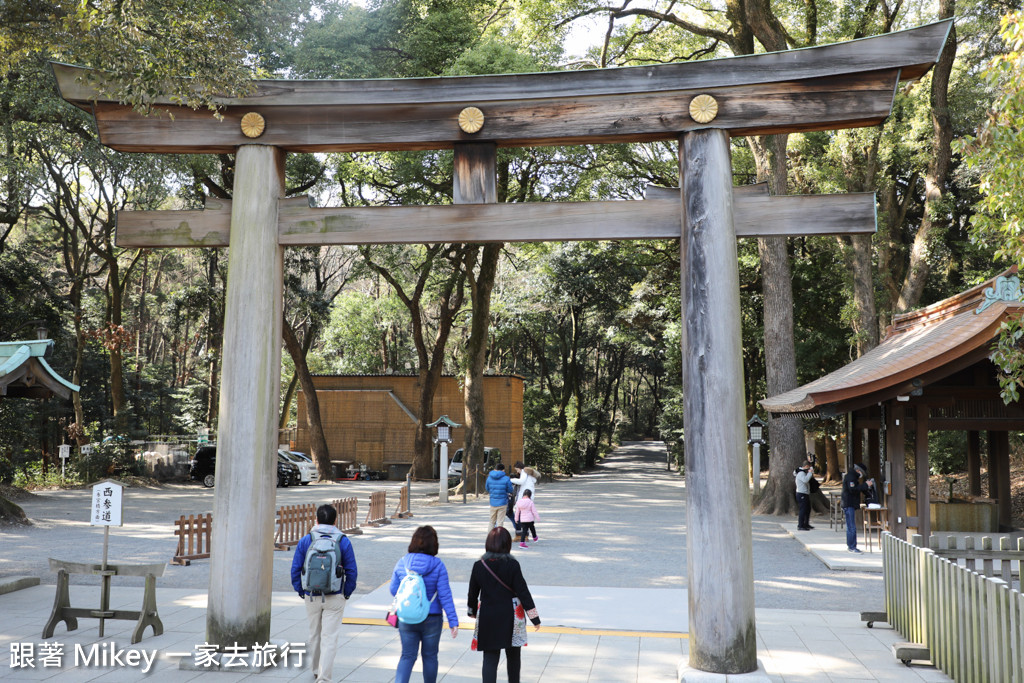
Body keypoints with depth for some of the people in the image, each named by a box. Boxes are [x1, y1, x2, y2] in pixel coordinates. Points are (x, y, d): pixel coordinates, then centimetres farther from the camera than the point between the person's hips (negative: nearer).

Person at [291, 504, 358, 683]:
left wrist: (300, 591, 10)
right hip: (334, 598, -2)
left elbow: (295, 569, -1)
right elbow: (352, 571, -4)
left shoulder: (305, 540, -1)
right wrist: (347, 592, 6)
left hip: (311, 597, 2)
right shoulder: (343, 541, -4)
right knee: (330, 638, 0)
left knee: (314, 634, 19)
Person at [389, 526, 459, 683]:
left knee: (407, 656, 10)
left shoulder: (402, 563, -5)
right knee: (429, 656, 15)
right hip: (431, 620, -2)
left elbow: (394, 590, 3)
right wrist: (453, 621, -9)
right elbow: (445, 595, -13)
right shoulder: (438, 566, -13)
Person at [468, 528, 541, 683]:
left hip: (487, 617, 1)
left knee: (490, 658, 3)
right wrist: (535, 618, -3)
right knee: (513, 655, 18)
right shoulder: (512, 565, -13)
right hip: (510, 617, -1)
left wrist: (472, 611, 24)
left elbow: (473, 592, 5)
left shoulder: (479, 566, -6)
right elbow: (523, 591, -10)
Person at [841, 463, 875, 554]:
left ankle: (850, 545, 20)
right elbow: (853, 490, -23)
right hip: (849, 505, -11)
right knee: (852, 527, -11)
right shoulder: (850, 477, -13)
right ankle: (852, 547, -10)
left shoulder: (852, 476, 21)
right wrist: (865, 485, -19)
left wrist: (868, 486, 11)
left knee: (850, 527, 14)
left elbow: (857, 489, 23)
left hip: (850, 505, 11)